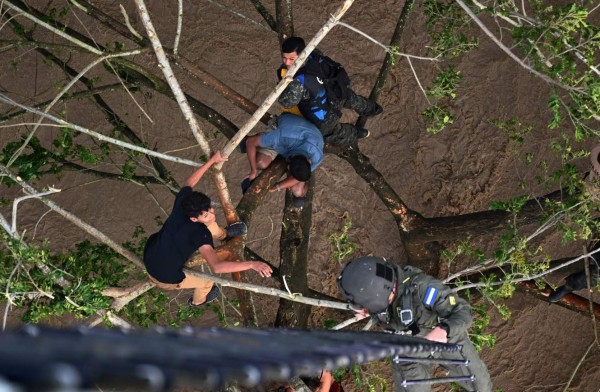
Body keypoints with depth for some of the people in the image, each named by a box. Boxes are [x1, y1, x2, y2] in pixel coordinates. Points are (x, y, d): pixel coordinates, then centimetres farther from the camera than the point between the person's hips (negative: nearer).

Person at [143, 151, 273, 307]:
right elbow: (217, 267, -46)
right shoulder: (200, 234, -35)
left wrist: (213, 160, 6)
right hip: (166, 279, -6)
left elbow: (189, 183, 4)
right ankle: (198, 300, 48)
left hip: (147, 258, 6)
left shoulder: (182, 202, -19)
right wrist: (252, 264, -54)